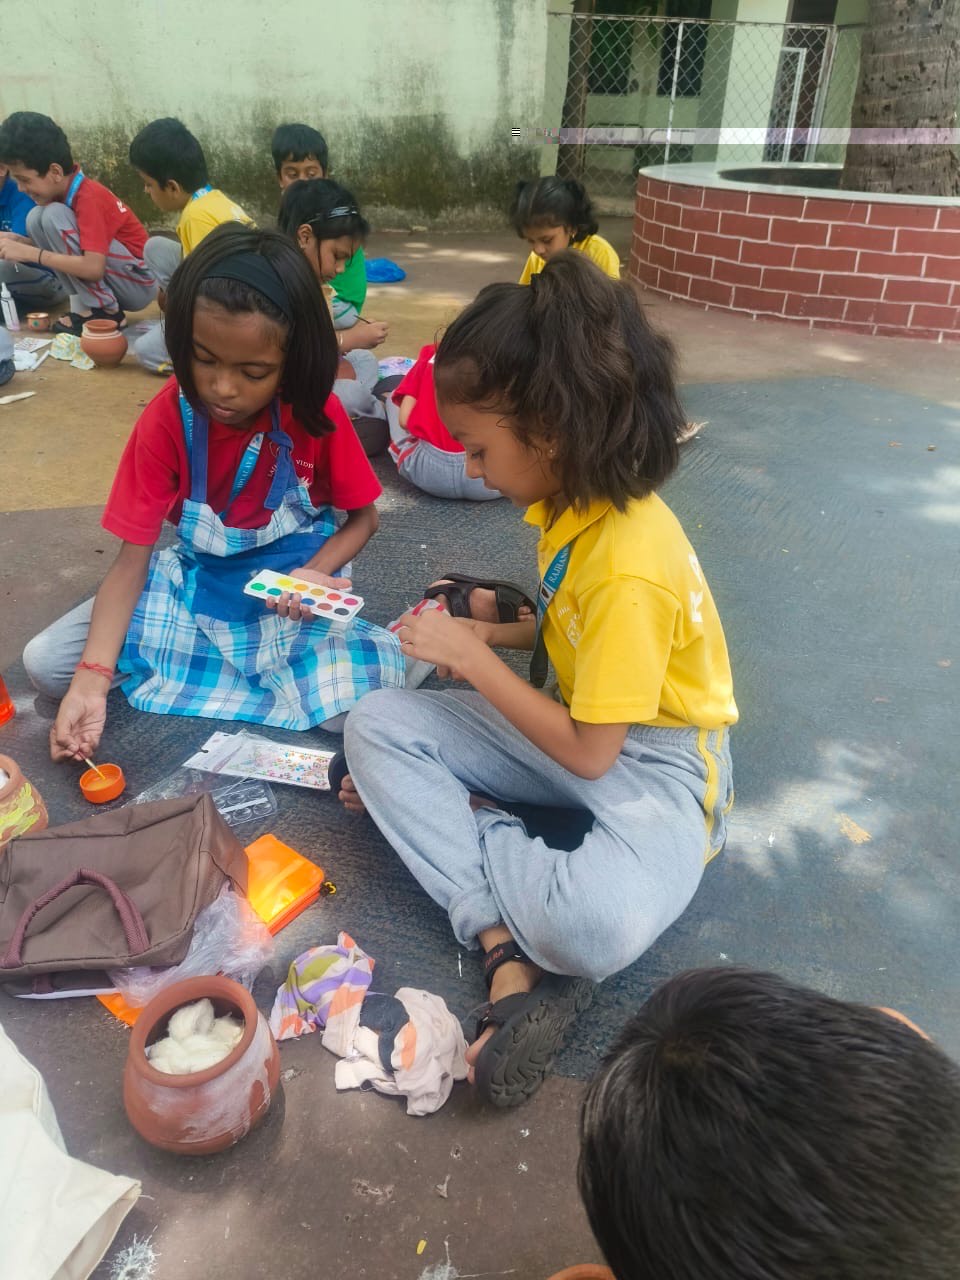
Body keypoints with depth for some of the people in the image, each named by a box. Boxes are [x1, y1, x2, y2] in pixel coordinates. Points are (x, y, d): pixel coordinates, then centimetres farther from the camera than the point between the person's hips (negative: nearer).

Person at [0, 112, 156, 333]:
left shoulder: (89, 197, -21)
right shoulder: (61, 192, 4)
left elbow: (94, 268, -31)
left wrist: (29, 253, -24)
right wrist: (19, 242, -7)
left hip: (138, 284, -8)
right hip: (105, 279, 8)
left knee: (52, 215, -20)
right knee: (36, 217, -2)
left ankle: (105, 311, -15)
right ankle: (84, 305, -4)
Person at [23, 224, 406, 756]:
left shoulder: (317, 413, -16)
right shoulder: (166, 418, -15)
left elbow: (363, 516, -3)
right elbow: (133, 556, -15)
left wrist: (314, 574, -24)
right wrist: (92, 678, -25)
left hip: (295, 586, -1)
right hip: (196, 583, 2)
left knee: (382, 682, -28)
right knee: (46, 662, -12)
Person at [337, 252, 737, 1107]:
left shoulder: (628, 564, -29)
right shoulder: (574, 501, -3)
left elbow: (587, 752, -22)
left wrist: (471, 658, -16)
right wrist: (495, 626, -2)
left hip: (652, 758, -9)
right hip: (579, 723, 9)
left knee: (597, 924, -40)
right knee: (375, 724, -9)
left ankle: (444, 815, -10)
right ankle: (510, 955, -18)